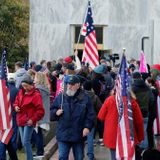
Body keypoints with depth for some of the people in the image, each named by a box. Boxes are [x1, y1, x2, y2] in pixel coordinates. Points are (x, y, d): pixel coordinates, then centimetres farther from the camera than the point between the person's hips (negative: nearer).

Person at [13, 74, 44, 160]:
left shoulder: (36, 95, -13)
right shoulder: (21, 92, 8)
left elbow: (40, 111, -13)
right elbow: (16, 101, 23)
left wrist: (33, 119, -18)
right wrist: (15, 106, 0)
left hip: (29, 121, -7)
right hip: (20, 120, 7)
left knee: (26, 142, -13)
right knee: (24, 142, 12)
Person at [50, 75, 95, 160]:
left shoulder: (85, 98, -1)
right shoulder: (60, 97, 4)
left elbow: (90, 114, -2)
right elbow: (52, 111, 11)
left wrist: (87, 127, -12)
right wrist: (56, 112, -10)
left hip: (79, 135, -1)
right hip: (63, 134, 1)